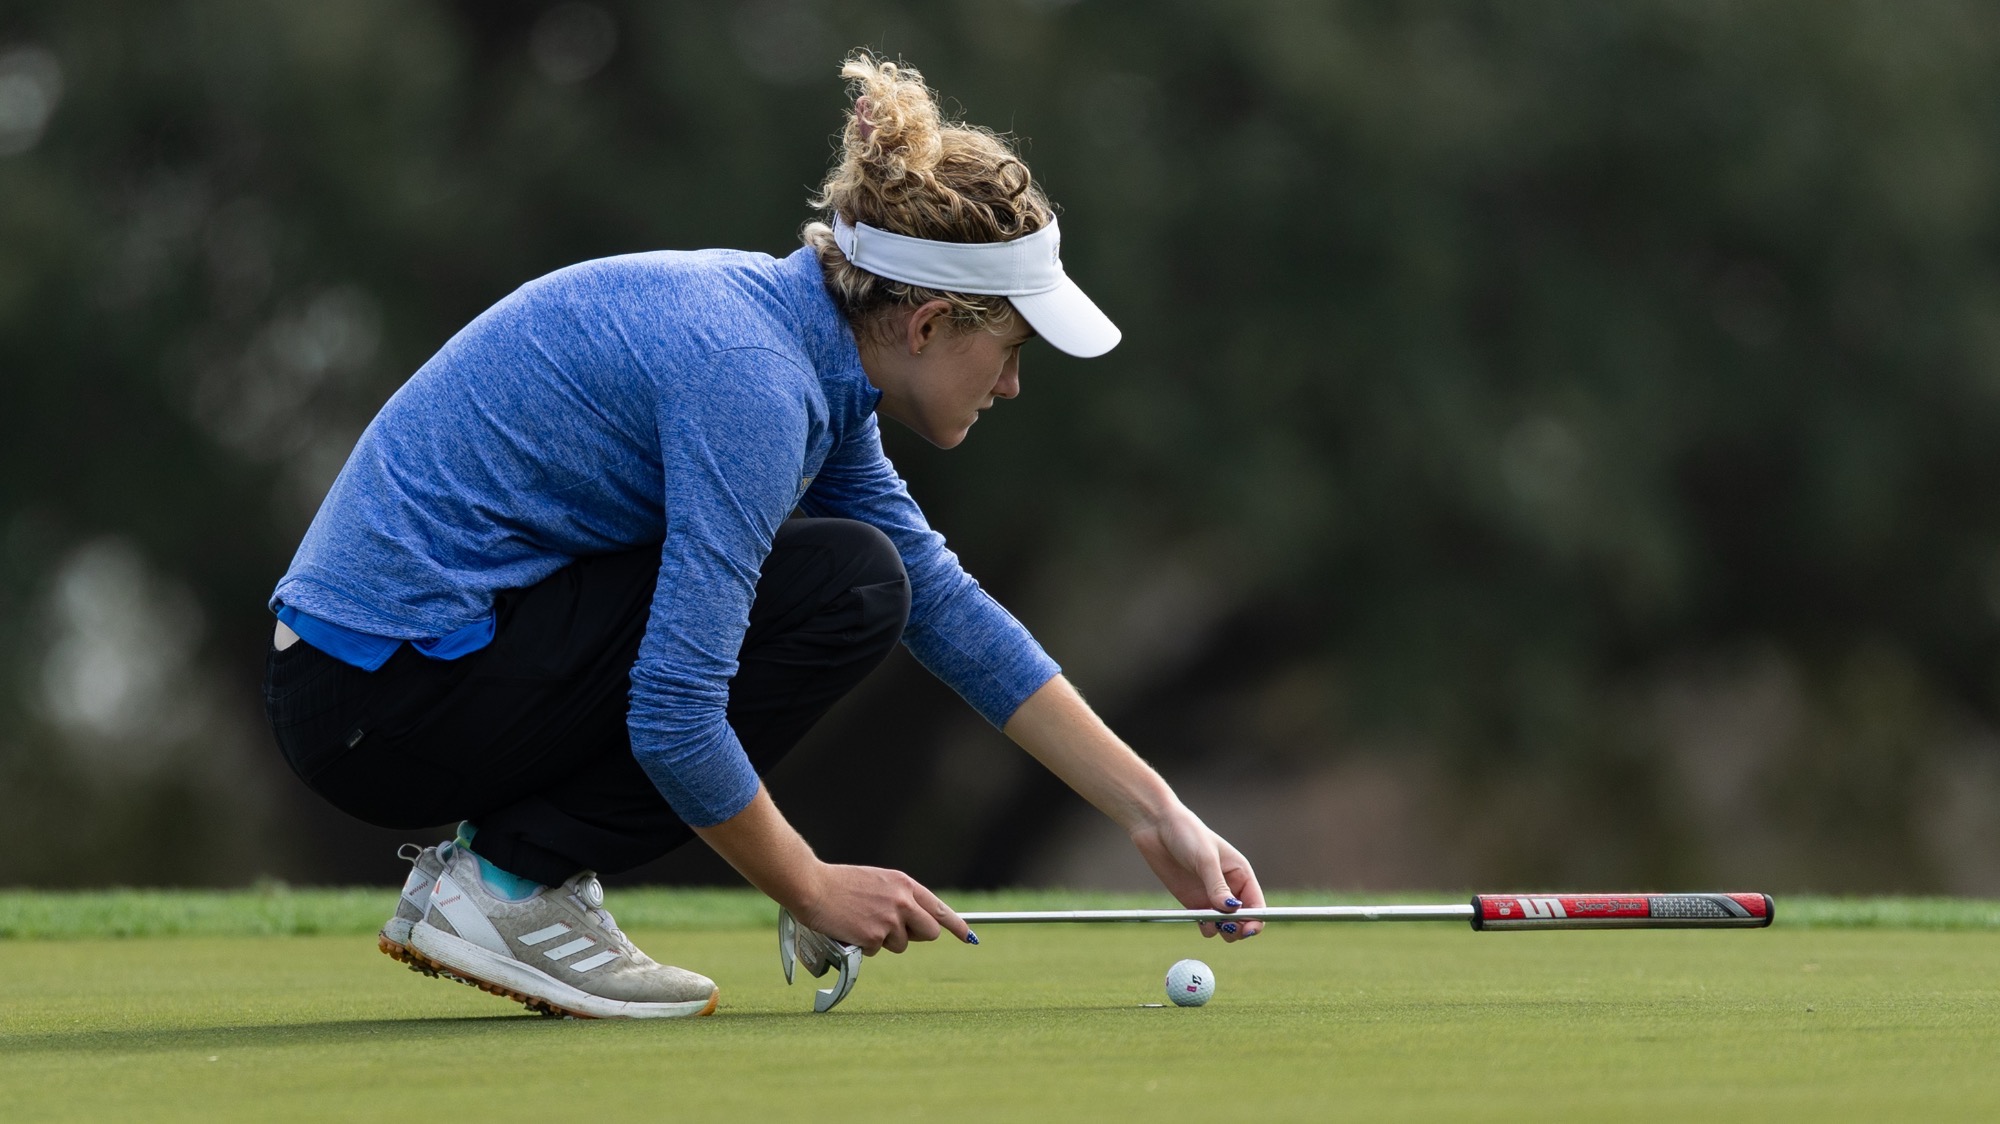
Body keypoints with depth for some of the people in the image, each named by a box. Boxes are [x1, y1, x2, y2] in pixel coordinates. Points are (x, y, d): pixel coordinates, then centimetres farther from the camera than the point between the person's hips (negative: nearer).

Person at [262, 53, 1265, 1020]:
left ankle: (495, 857, 10)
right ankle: (514, 884, -6)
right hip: (391, 693, -9)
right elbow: (674, 719, -24)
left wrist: (1154, 814, 14)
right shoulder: (751, 381, -21)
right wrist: (811, 889, -8)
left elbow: (946, 603, 17)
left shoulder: (798, 340, 8)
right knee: (845, 587, -10)